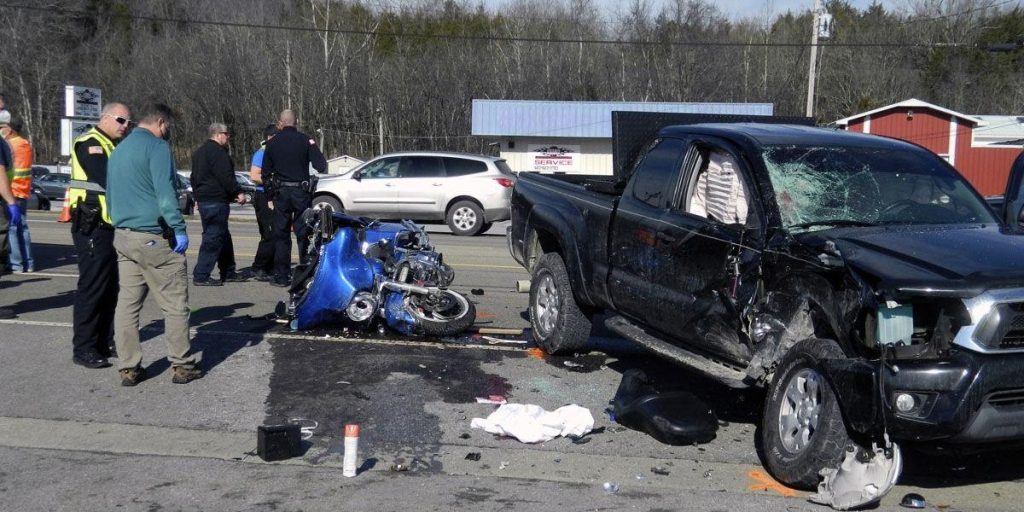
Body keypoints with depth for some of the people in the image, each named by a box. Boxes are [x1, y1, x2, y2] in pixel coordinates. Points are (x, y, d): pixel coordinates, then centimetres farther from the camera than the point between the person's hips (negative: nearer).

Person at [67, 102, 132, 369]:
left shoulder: (110, 146, 21)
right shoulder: (89, 144, -11)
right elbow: (108, 181, -23)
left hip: (107, 226, 10)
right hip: (91, 227, -10)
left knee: (109, 286, 14)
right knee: (92, 287, -7)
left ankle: (105, 342, 24)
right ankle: (83, 349, -1)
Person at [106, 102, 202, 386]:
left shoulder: (118, 150, 19)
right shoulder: (157, 146, -9)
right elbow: (165, 192, -18)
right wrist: (179, 228, -18)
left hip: (122, 236, 8)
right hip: (154, 238, -8)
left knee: (127, 303, 8)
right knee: (175, 304, 1)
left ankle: (129, 368, 10)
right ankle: (183, 365, 6)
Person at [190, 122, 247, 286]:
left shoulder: (200, 151, 20)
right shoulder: (217, 151, -13)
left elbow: (195, 178, 25)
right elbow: (226, 176, -20)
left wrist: (197, 194, 30)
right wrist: (238, 192, -13)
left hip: (203, 198, 11)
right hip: (216, 200, -11)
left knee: (223, 237, 16)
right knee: (214, 237, -8)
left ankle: (228, 272, 21)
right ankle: (201, 275, -9)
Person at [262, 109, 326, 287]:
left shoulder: (272, 143, 4)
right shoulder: (306, 140, -4)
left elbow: (266, 173, 9)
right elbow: (321, 166, -10)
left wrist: (269, 195, 20)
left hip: (281, 192, 1)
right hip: (302, 191, -1)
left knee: (281, 235, 6)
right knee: (304, 234, 5)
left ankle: (281, 276, 6)